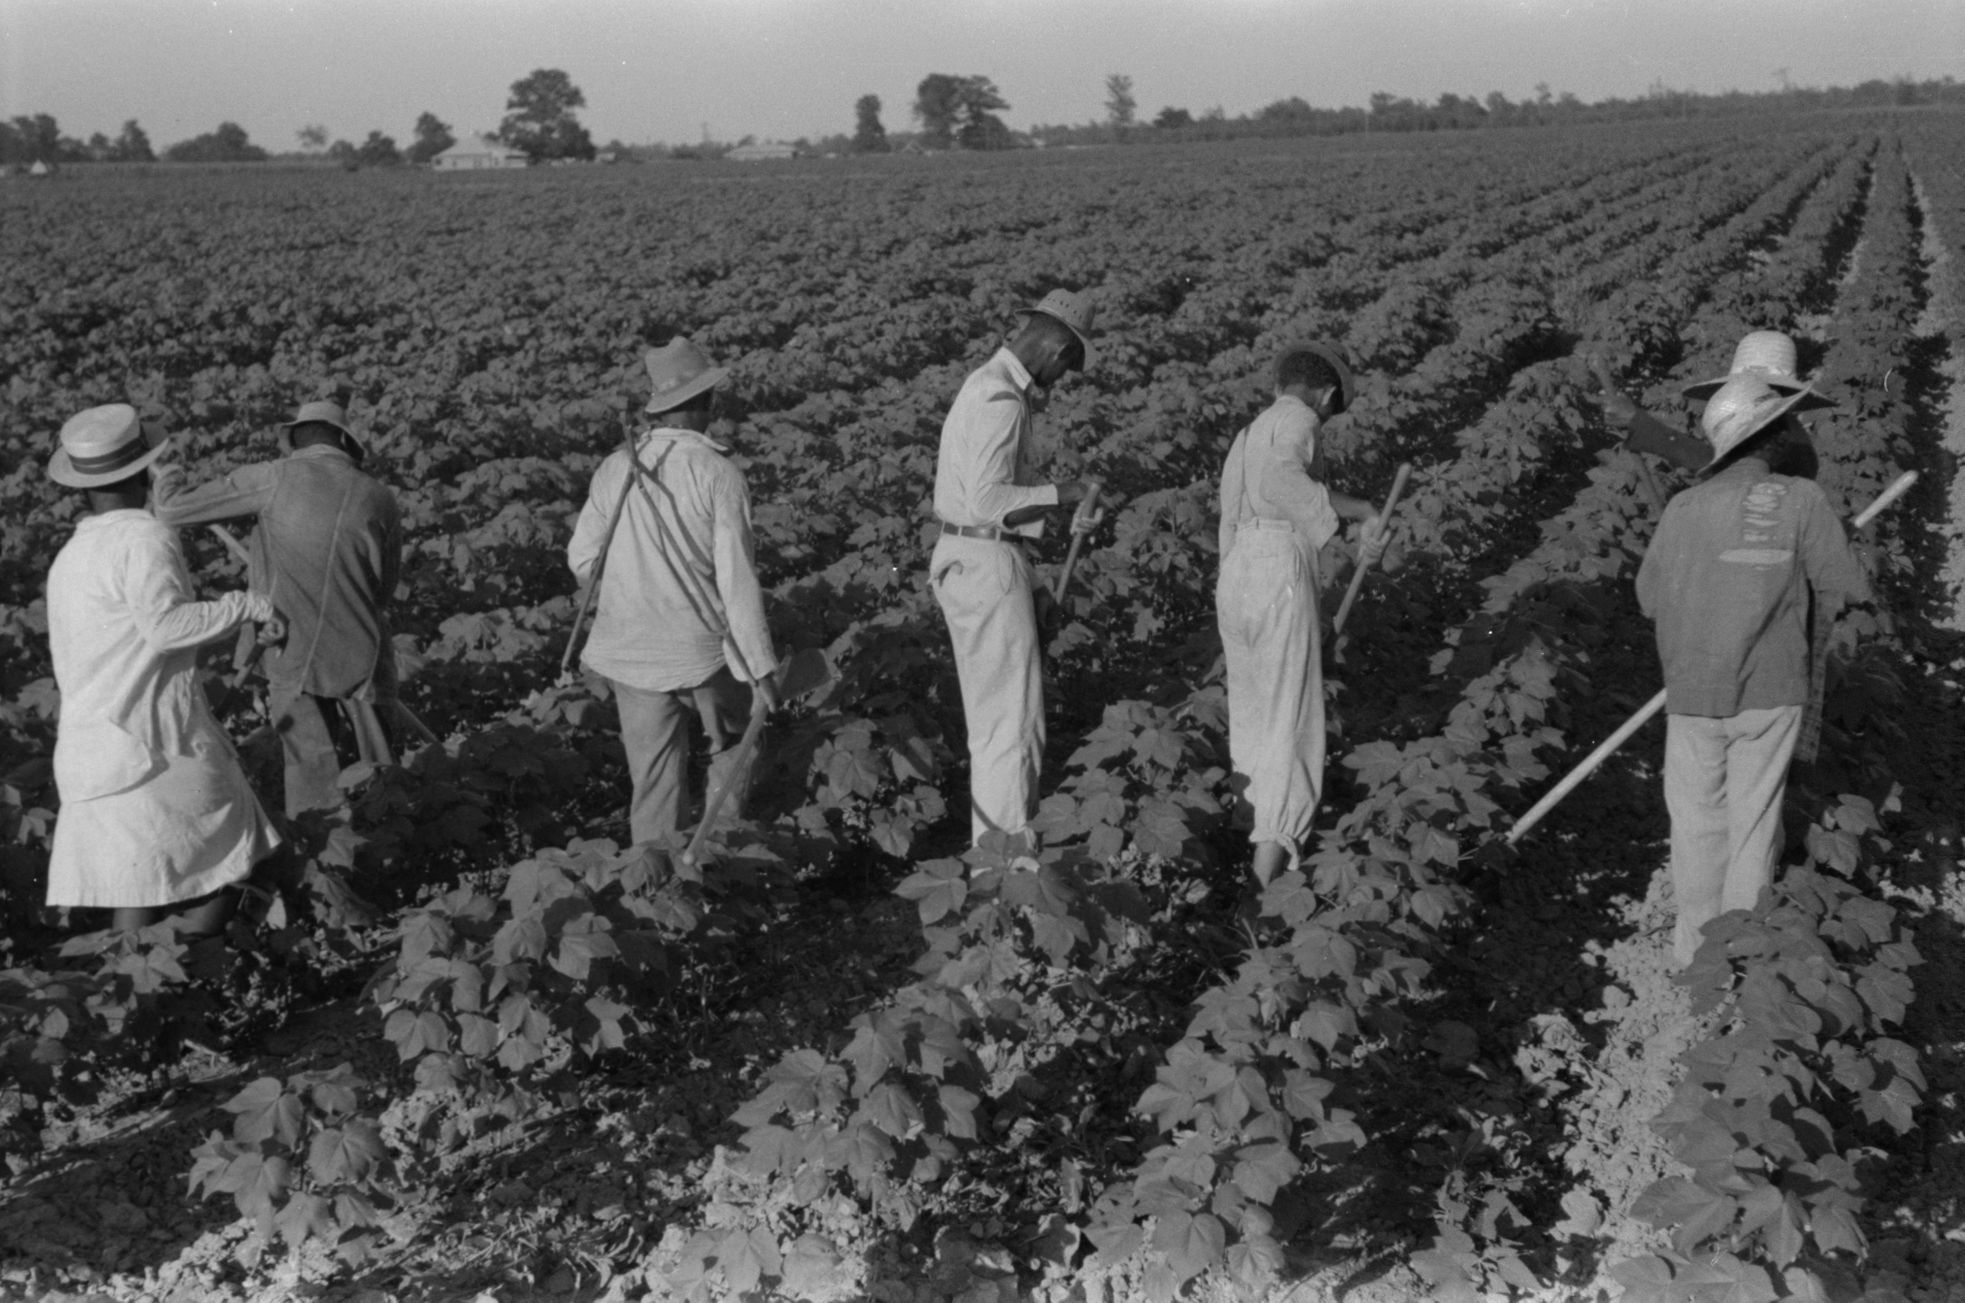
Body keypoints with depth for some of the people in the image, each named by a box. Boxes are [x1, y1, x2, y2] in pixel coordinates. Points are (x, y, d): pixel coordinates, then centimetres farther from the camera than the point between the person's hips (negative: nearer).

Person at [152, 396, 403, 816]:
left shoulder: (275, 478, -1)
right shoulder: (381, 501, 6)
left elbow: (175, 510, 0)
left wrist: (165, 477, 23)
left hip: (293, 660, -2)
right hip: (362, 662, 2)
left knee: (315, 778, -3)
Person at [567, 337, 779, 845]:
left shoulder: (617, 468, -4)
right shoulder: (720, 476, -13)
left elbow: (582, 561, 1)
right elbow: (737, 581, -15)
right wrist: (763, 671, -10)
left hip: (630, 651, 3)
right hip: (703, 651, -3)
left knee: (654, 777, 12)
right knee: (731, 745, 23)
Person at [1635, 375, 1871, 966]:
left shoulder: (1683, 508, -3)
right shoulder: (1801, 499, -10)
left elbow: (1651, 597, 6)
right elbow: (1848, 589, -6)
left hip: (1693, 692, 1)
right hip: (1769, 692, -1)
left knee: (1698, 818, 13)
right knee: (1753, 819, 11)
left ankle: (1696, 942, 19)